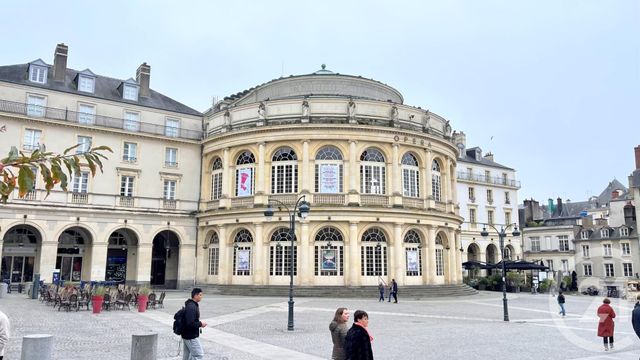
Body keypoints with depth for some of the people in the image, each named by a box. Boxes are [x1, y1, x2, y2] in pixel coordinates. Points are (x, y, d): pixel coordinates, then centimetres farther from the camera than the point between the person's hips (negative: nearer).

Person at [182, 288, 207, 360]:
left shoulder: (192, 305, 10)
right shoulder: (191, 307, -23)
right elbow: (190, 323, -28)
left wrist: (199, 323, 10)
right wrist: (200, 324, -16)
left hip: (187, 335, 10)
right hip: (191, 336, -10)